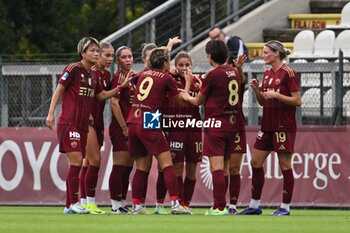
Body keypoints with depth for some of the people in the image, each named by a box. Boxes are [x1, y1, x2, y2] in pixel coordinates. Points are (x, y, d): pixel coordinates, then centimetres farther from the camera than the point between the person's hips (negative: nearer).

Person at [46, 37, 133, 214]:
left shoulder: (94, 74, 13)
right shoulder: (73, 69, -8)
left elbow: (100, 95, 19)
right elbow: (59, 90, -7)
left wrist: (121, 86, 11)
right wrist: (51, 113, -13)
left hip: (83, 124, 7)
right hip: (68, 122, -7)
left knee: (77, 163, 6)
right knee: (76, 160, -14)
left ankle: (69, 206, 9)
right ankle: (73, 203, -11)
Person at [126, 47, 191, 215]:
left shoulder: (144, 75, 16)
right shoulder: (166, 78, 0)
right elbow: (178, 98, 12)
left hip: (133, 123, 7)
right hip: (149, 125, -7)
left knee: (142, 168, 13)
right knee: (167, 165, -7)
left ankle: (136, 206, 9)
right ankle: (175, 204, -17)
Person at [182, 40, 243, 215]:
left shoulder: (213, 75, -10)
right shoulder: (233, 72, 10)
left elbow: (198, 101, 1)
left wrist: (186, 94, 21)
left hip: (216, 126, -7)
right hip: (232, 125, 7)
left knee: (216, 168, -10)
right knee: (222, 169, 12)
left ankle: (220, 207, -17)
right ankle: (218, 205, 16)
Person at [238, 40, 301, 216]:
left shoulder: (288, 73, -9)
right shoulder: (267, 74, 14)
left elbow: (297, 101, -12)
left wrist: (276, 95, -19)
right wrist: (256, 89, 2)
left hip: (284, 127, -8)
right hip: (267, 126, 8)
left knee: (285, 165, -3)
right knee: (256, 163, 7)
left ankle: (285, 207, 2)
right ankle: (254, 205, 15)